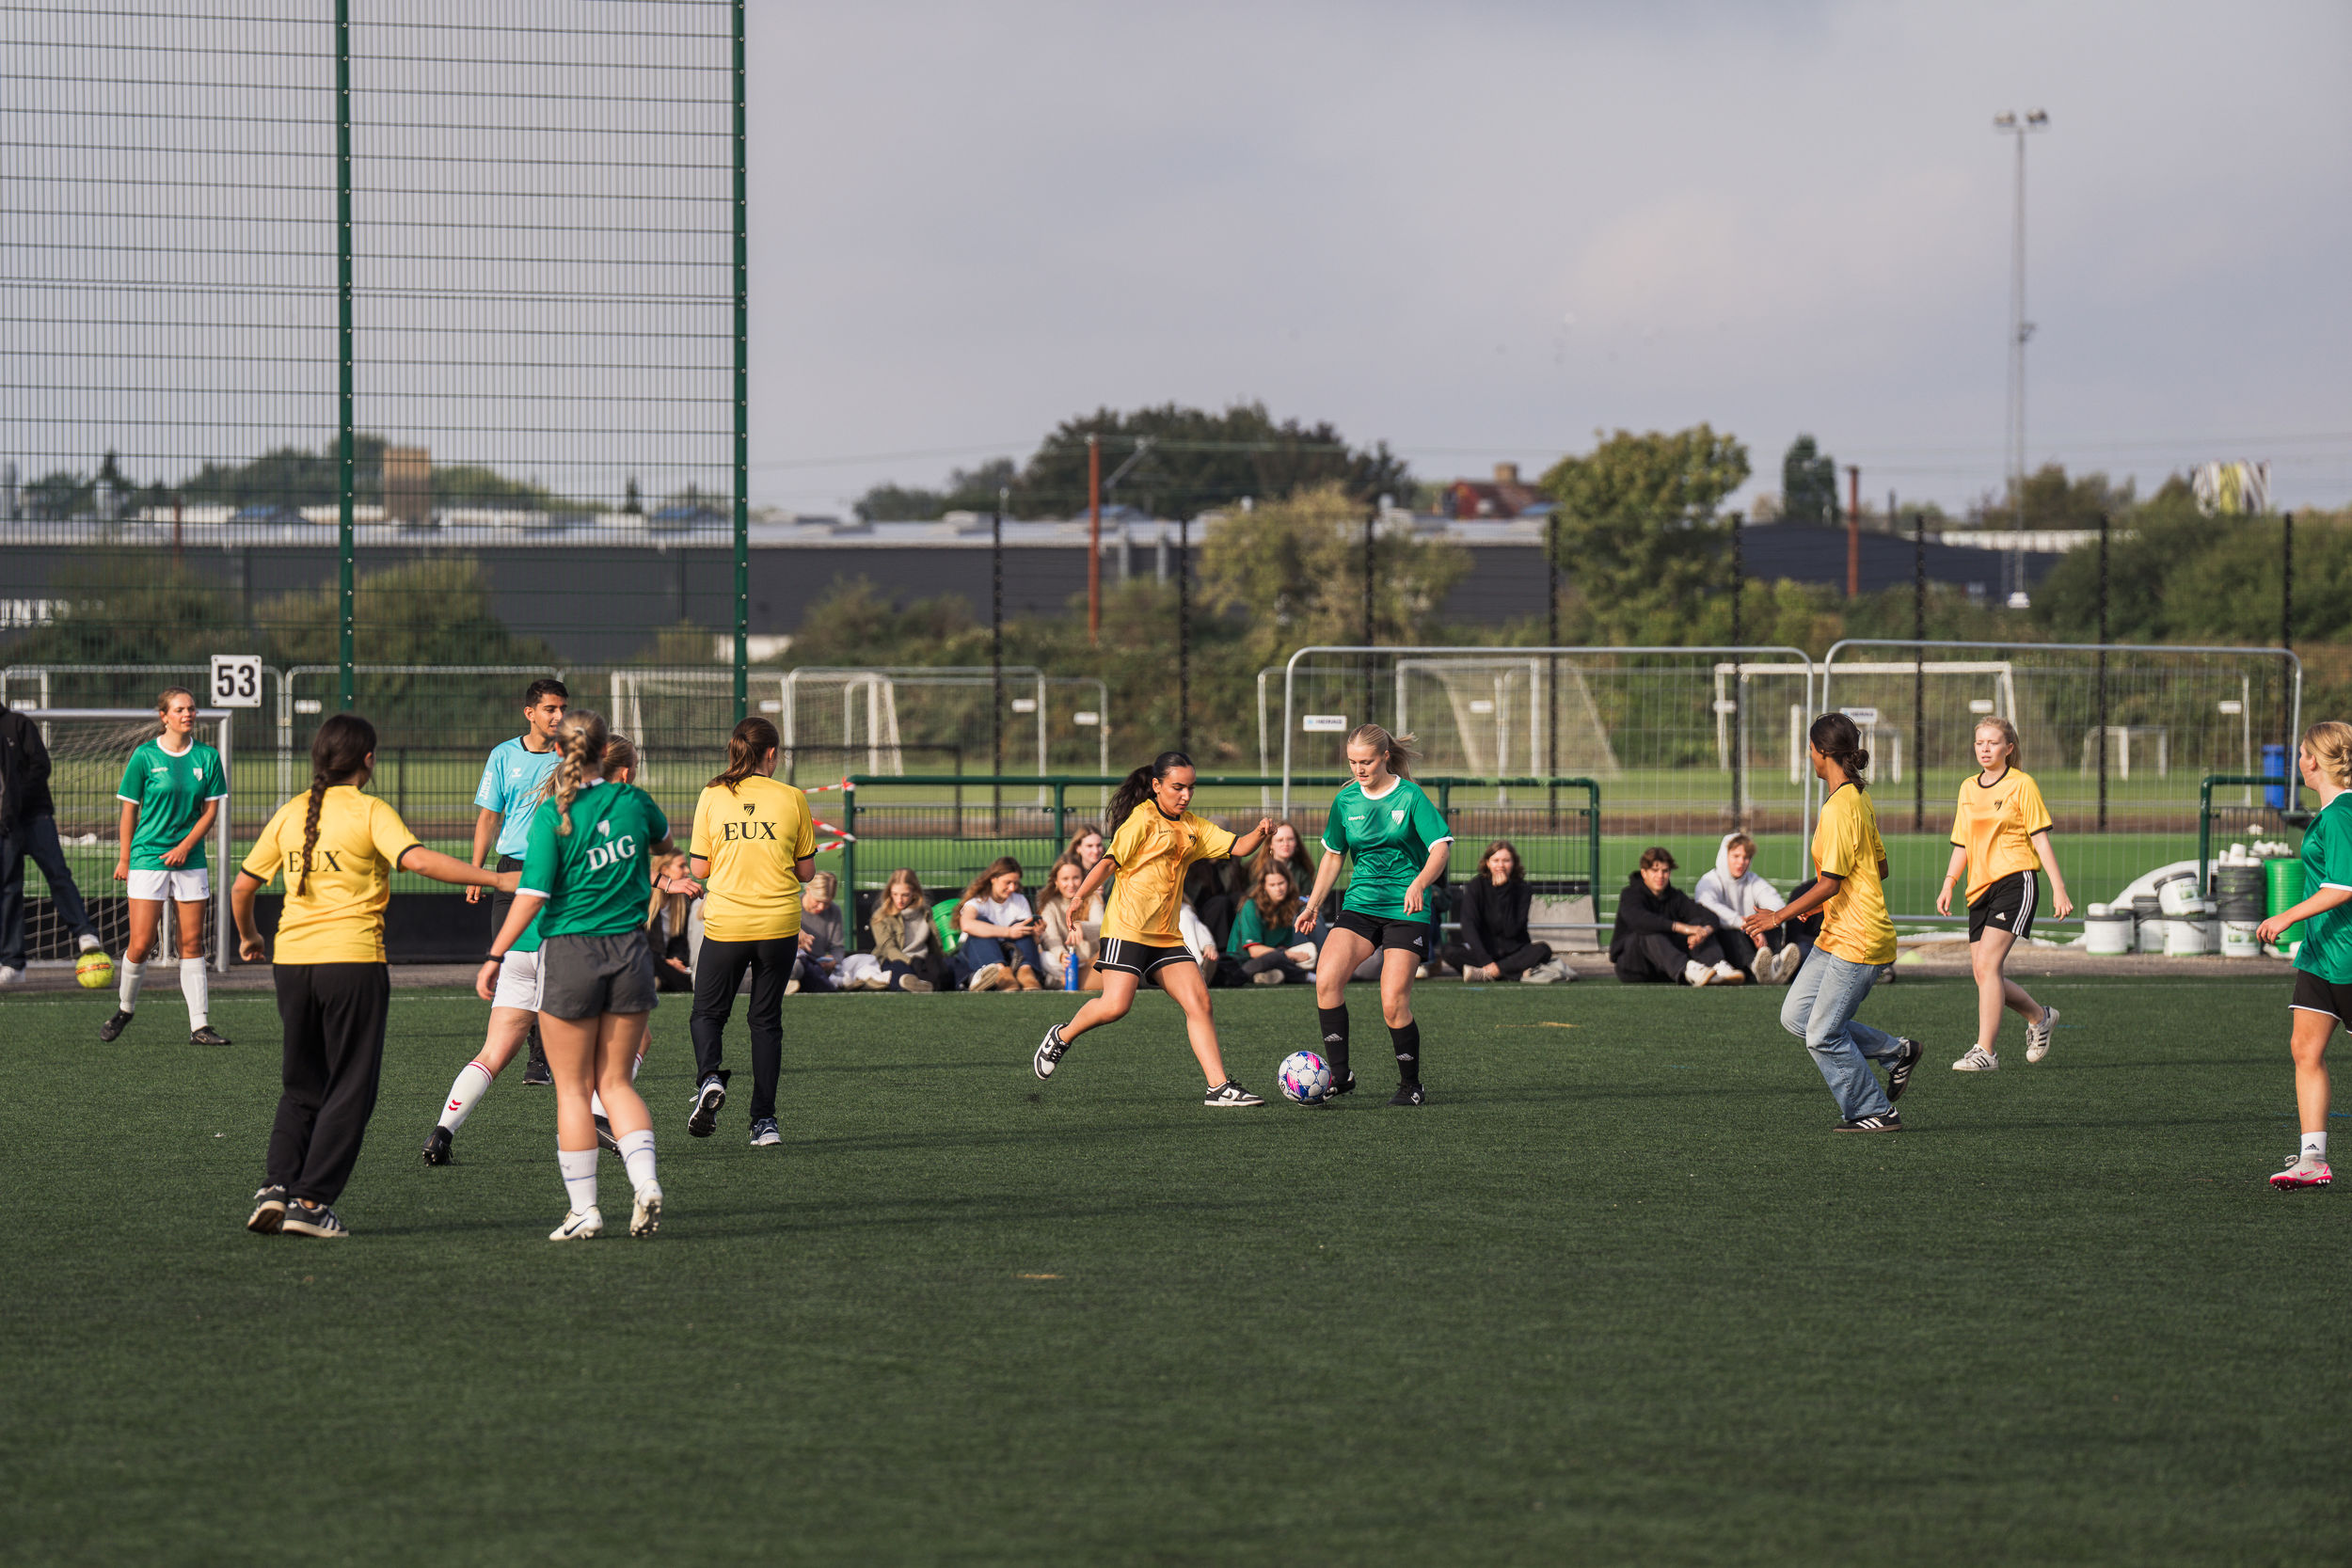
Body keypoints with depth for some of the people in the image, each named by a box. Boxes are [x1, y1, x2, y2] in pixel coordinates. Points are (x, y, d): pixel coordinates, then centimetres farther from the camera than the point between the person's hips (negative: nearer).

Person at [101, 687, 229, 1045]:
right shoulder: (145, 757, -4)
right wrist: (124, 858, 2)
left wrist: (186, 846, -8)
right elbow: (130, 810, 2)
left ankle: (200, 1026, 3)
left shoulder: (207, 757, 4)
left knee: (192, 943, 2)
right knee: (141, 944, -7)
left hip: (189, 859, 3)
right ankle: (124, 1009, 17)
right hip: (147, 858, -3)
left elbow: (211, 810, 5)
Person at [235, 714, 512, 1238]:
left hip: (291, 960, 5)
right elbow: (418, 860, -21)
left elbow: (242, 886, 15)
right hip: (352, 961, -5)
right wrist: (495, 879, -20)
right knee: (349, 1092, 4)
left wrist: (248, 936, 34)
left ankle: (278, 1186, 1)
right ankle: (311, 1201, -2)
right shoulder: (369, 812, -6)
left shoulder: (290, 815, 10)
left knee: (301, 1089, 17)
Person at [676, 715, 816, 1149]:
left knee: (709, 1012, 15)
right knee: (767, 1019, 11)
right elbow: (806, 871, 4)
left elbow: (700, 869, 1)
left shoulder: (712, 797, -1)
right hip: (779, 924, 0)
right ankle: (764, 1120, 6)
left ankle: (709, 1077, -14)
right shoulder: (792, 799, -1)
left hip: (725, 924, 0)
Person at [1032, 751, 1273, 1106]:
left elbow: (1237, 847, 14)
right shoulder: (1144, 818, -4)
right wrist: (1080, 897, -21)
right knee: (1115, 1006, -17)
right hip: (1128, 927, -7)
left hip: (1166, 935, 7)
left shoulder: (1192, 826, 17)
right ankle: (1063, 1037, 12)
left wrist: (1260, 832, -7)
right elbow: (1110, 861, -9)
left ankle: (1219, 1087, -7)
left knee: (1199, 1002, -5)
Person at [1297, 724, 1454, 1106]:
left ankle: (1411, 1086, 8)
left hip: (1406, 910, -4)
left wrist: (1419, 884, -30)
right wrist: (1314, 905, 14)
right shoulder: (1346, 800, 8)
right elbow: (1334, 854, 20)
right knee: (1326, 979, -20)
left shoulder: (1410, 796, -6)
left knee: (1393, 1003, -12)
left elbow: (1441, 846, -12)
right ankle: (1340, 1074, -14)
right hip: (1360, 904, 4)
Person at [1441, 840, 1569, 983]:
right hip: (1483, 949, 0)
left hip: (1513, 951, 0)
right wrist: (1486, 960, -27)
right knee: (1451, 951, -29)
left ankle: (1485, 973, -32)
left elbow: (1511, 931, -15)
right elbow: (1469, 927, -14)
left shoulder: (1522, 889, -4)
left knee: (1543, 950, -29)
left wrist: (1504, 893, -20)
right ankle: (1521, 974, -34)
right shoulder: (1476, 886, -4)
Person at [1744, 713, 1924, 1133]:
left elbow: (1830, 883, -20)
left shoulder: (1839, 808, -19)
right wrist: (1818, 904, 26)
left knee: (1823, 1034, -5)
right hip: (1836, 935, 10)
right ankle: (1897, 1051, 15)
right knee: (1796, 1016, 10)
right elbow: (1880, 868, 19)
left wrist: (1779, 917, -13)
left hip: (1856, 941, -10)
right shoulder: (1860, 799, 12)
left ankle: (1876, 1112, 6)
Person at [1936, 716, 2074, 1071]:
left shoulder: (2021, 785, -2)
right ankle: (2039, 1017, 29)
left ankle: (1985, 1051, -19)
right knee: (1984, 974, 3)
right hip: (1980, 889, 7)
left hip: (2015, 882, -7)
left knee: (1987, 963, -19)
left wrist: (2059, 888, -7)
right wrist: (1948, 885, 7)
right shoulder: (1968, 789, 15)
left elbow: (2041, 840, -3)